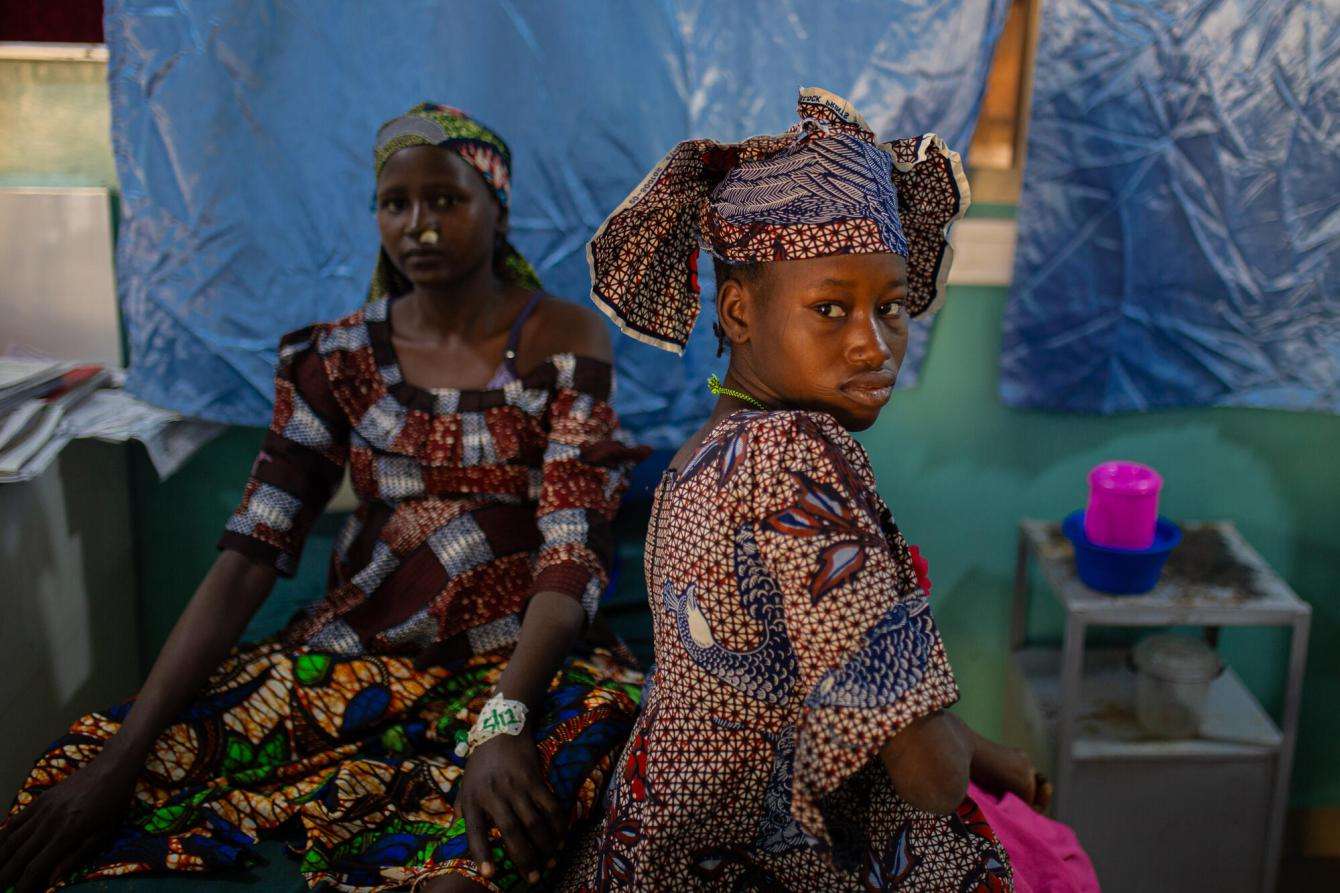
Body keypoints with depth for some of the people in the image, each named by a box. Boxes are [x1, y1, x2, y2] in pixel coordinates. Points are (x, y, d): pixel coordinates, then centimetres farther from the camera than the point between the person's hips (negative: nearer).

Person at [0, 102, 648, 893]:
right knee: (90, 759, -17)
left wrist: (503, 723, -31)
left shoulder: (564, 342, -4)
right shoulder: (339, 357, 4)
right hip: (352, 656, 2)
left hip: (514, 661, -1)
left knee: (606, 709, -38)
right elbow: (251, 555, -3)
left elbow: (574, 553, -14)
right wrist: (124, 750, -14)